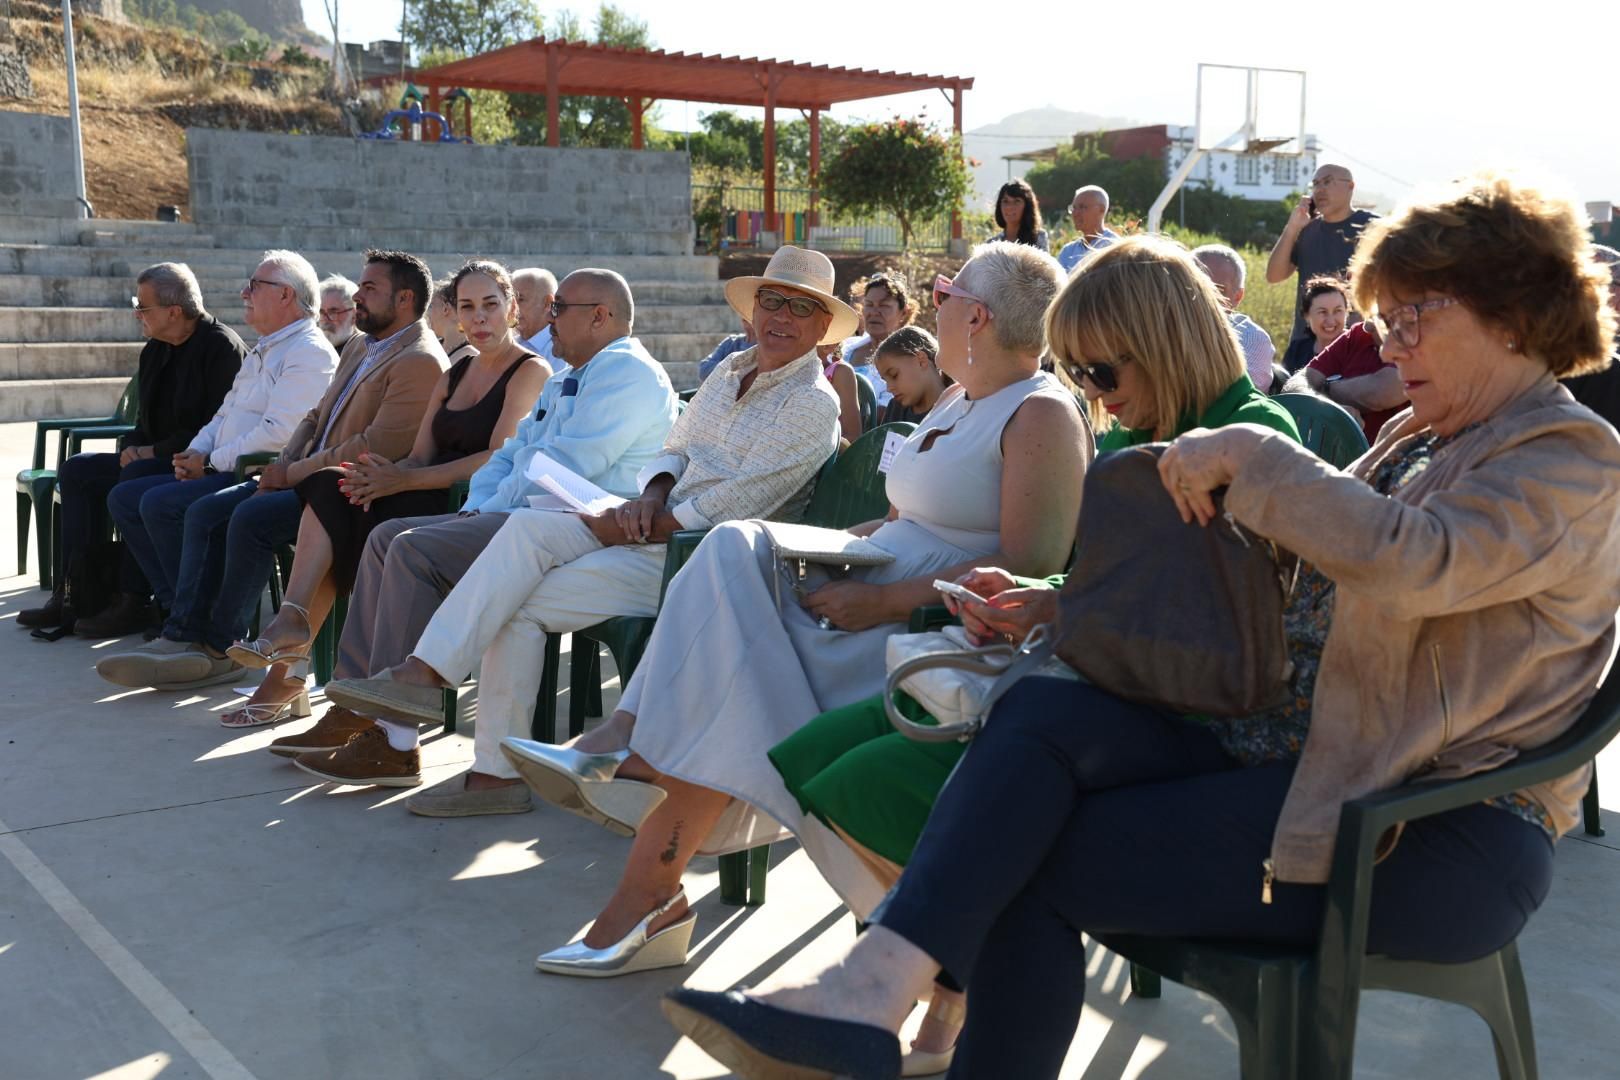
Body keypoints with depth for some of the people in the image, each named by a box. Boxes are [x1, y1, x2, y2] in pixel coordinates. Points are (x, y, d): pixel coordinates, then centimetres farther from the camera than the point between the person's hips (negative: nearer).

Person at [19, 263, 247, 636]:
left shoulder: (222, 347, -14)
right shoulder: (156, 350, 14)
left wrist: (155, 451, -18)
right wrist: (132, 448, -1)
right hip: (157, 460, 10)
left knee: (136, 479, -33)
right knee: (76, 470, -3)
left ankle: (134, 602, -25)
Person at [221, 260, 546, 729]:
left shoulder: (530, 371, -2)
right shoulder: (457, 370, 21)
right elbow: (420, 455, 11)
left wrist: (403, 480, -18)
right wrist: (384, 477, -13)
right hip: (437, 499, 7)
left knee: (374, 523, -27)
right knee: (330, 487, -17)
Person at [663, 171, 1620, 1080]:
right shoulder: (1417, 441, 21)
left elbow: (1406, 559, -27)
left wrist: (1247, 457, -18)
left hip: (1443, 839, -7)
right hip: (1309, 753, 7)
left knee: (1042, 868, -19)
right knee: (1044, 711, -19)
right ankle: (875, 984, -28)